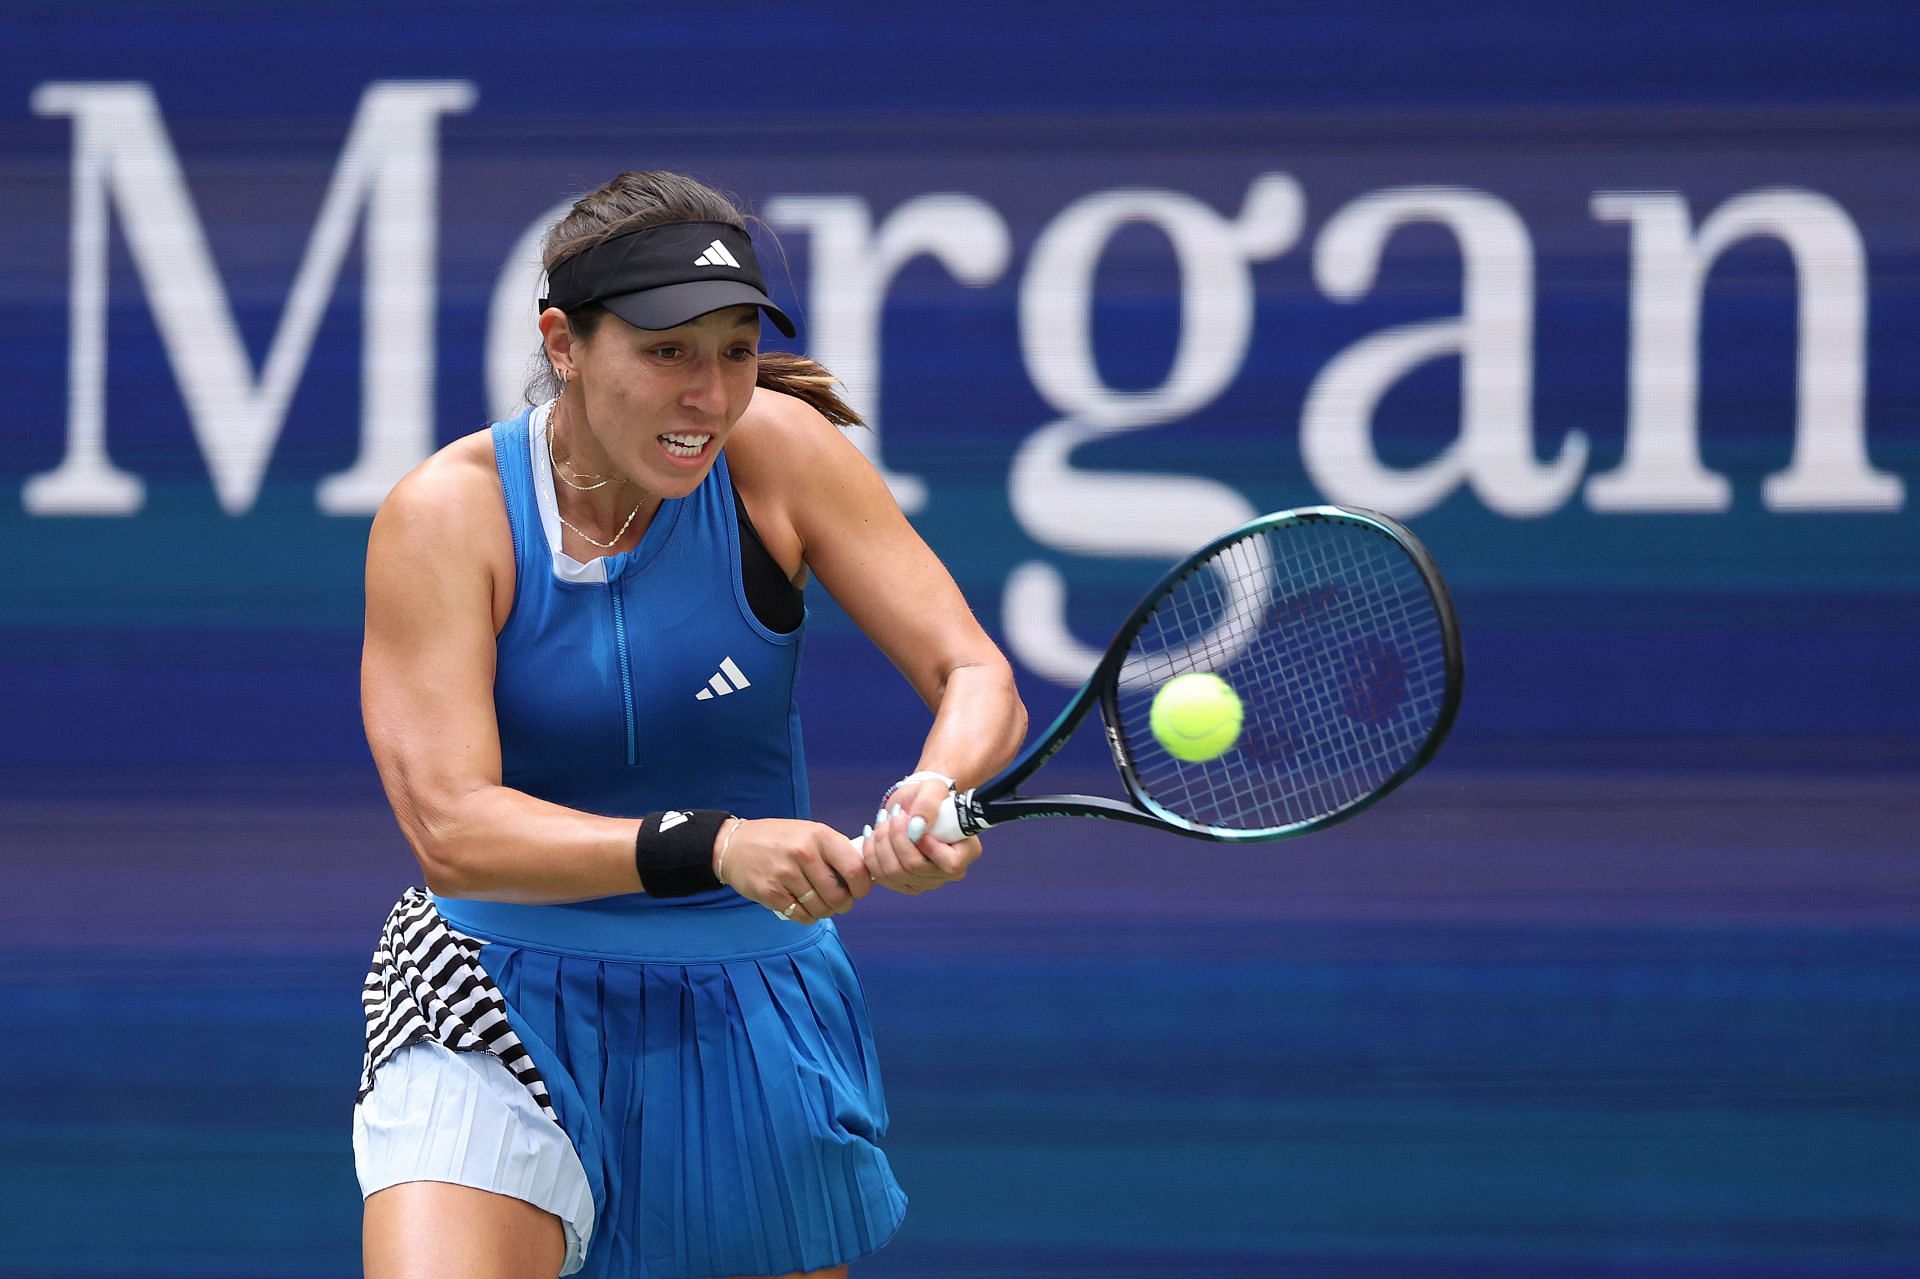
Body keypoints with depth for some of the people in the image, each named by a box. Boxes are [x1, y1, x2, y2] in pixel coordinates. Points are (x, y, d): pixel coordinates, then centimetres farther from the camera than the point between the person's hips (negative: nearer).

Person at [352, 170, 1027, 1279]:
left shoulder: (777, 450, -10)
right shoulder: (445, 514, -15)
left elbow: (977, 678, -11)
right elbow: (451, 829, -23)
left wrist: (938, 788, -35)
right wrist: (714, 847, -36)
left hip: (758, 1021, 3)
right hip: (501, 1018, -3)